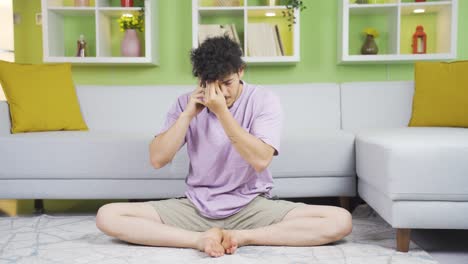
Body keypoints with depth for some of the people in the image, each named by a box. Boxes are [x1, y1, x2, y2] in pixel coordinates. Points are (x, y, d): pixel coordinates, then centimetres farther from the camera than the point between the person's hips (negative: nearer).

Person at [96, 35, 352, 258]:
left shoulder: (264, 100, -6)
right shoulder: (185, 103, 1)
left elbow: (260, 161, -19)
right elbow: (157, 159, -7)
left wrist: (221, 111, -23)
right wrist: (189, 113, -15)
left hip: (252, 206, -1)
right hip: (195, 207, 2)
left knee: (340, 220, -23)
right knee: (107, 216, -17)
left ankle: (240, 237, -18)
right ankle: (200, 239, -21)